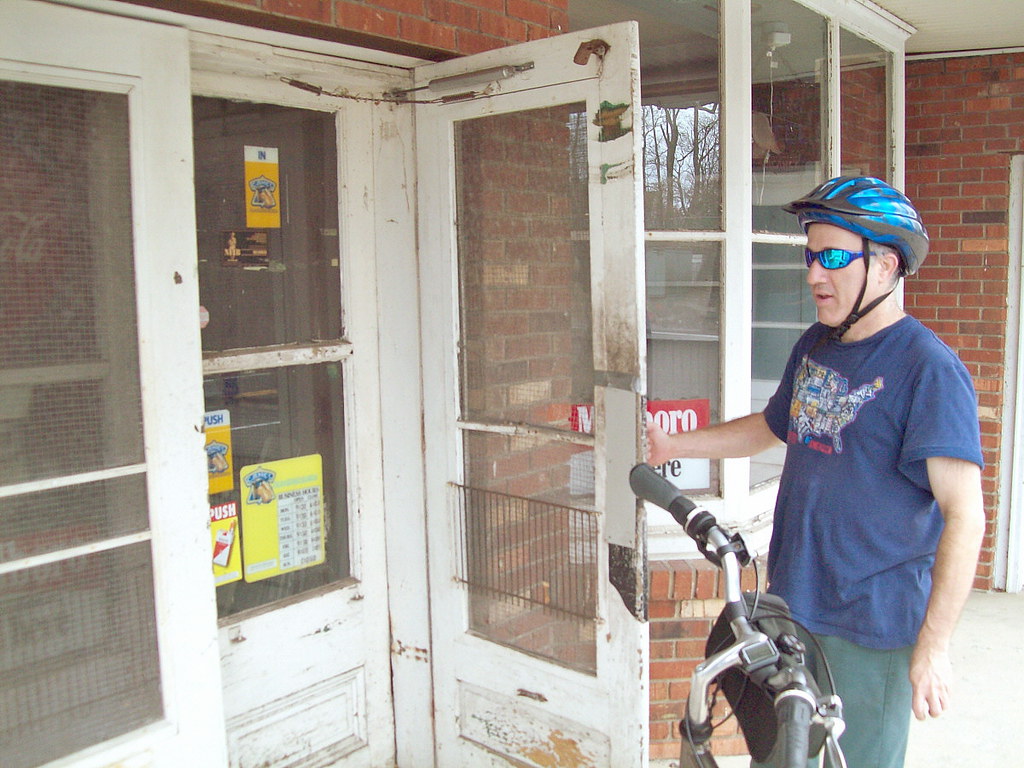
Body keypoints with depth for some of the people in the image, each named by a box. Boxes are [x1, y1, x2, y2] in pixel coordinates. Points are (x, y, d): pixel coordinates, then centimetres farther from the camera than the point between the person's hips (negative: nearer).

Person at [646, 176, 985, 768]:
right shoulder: (815, 346, 7)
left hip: (870, 628, -7)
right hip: (791, 606, 7)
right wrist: (677, 445, 16)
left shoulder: (929, 368, -17)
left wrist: (935, 644, -21)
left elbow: (965, 514, -19)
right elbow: (772, 427, 23)